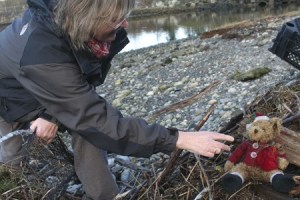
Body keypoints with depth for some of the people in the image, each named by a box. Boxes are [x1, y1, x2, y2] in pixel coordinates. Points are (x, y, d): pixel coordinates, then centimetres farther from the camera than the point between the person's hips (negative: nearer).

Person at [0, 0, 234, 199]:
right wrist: (180, 139, -50)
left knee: (86, 120, -17)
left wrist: (53, 114, -26)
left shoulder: (78, 27, -27)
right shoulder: (41, 53, -48)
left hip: (45, 89, 5)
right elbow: (100, 120, -49)